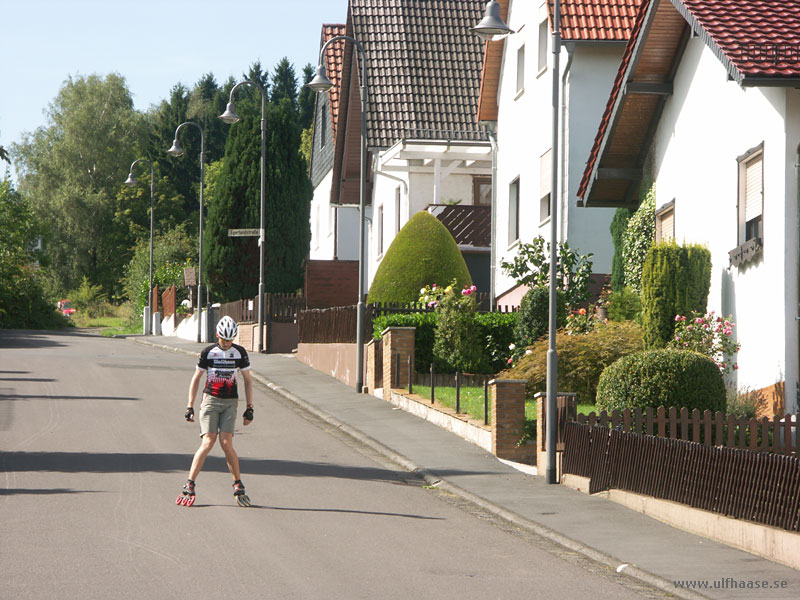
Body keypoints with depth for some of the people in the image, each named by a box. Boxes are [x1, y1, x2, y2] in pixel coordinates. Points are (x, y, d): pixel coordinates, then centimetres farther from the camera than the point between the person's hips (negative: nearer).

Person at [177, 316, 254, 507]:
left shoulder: (240, 353, 3)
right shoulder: (208, 352, 0)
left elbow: (247, 380, 11)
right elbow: (196, 379, 7)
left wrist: (249, 408, 7)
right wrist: (190, 406, 4)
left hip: (230, 403, 1)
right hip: (210, 400, -1)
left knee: (226, 443, -13)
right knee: (208, 442, -13)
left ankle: (238, 486, 1)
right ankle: (189, 486, -8)